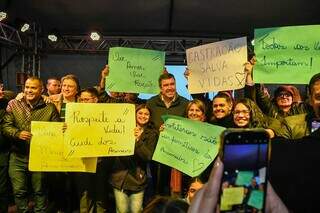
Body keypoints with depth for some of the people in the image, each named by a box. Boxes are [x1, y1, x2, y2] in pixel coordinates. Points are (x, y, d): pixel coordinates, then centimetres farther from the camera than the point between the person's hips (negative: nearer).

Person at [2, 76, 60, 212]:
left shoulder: (50, 108, -4)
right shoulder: (14, 105, 1)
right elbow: (6, 126, 1)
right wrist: (18, 133, -17)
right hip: (18, 157, 2)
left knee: (39, 191, 13)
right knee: (19, 191, 12)